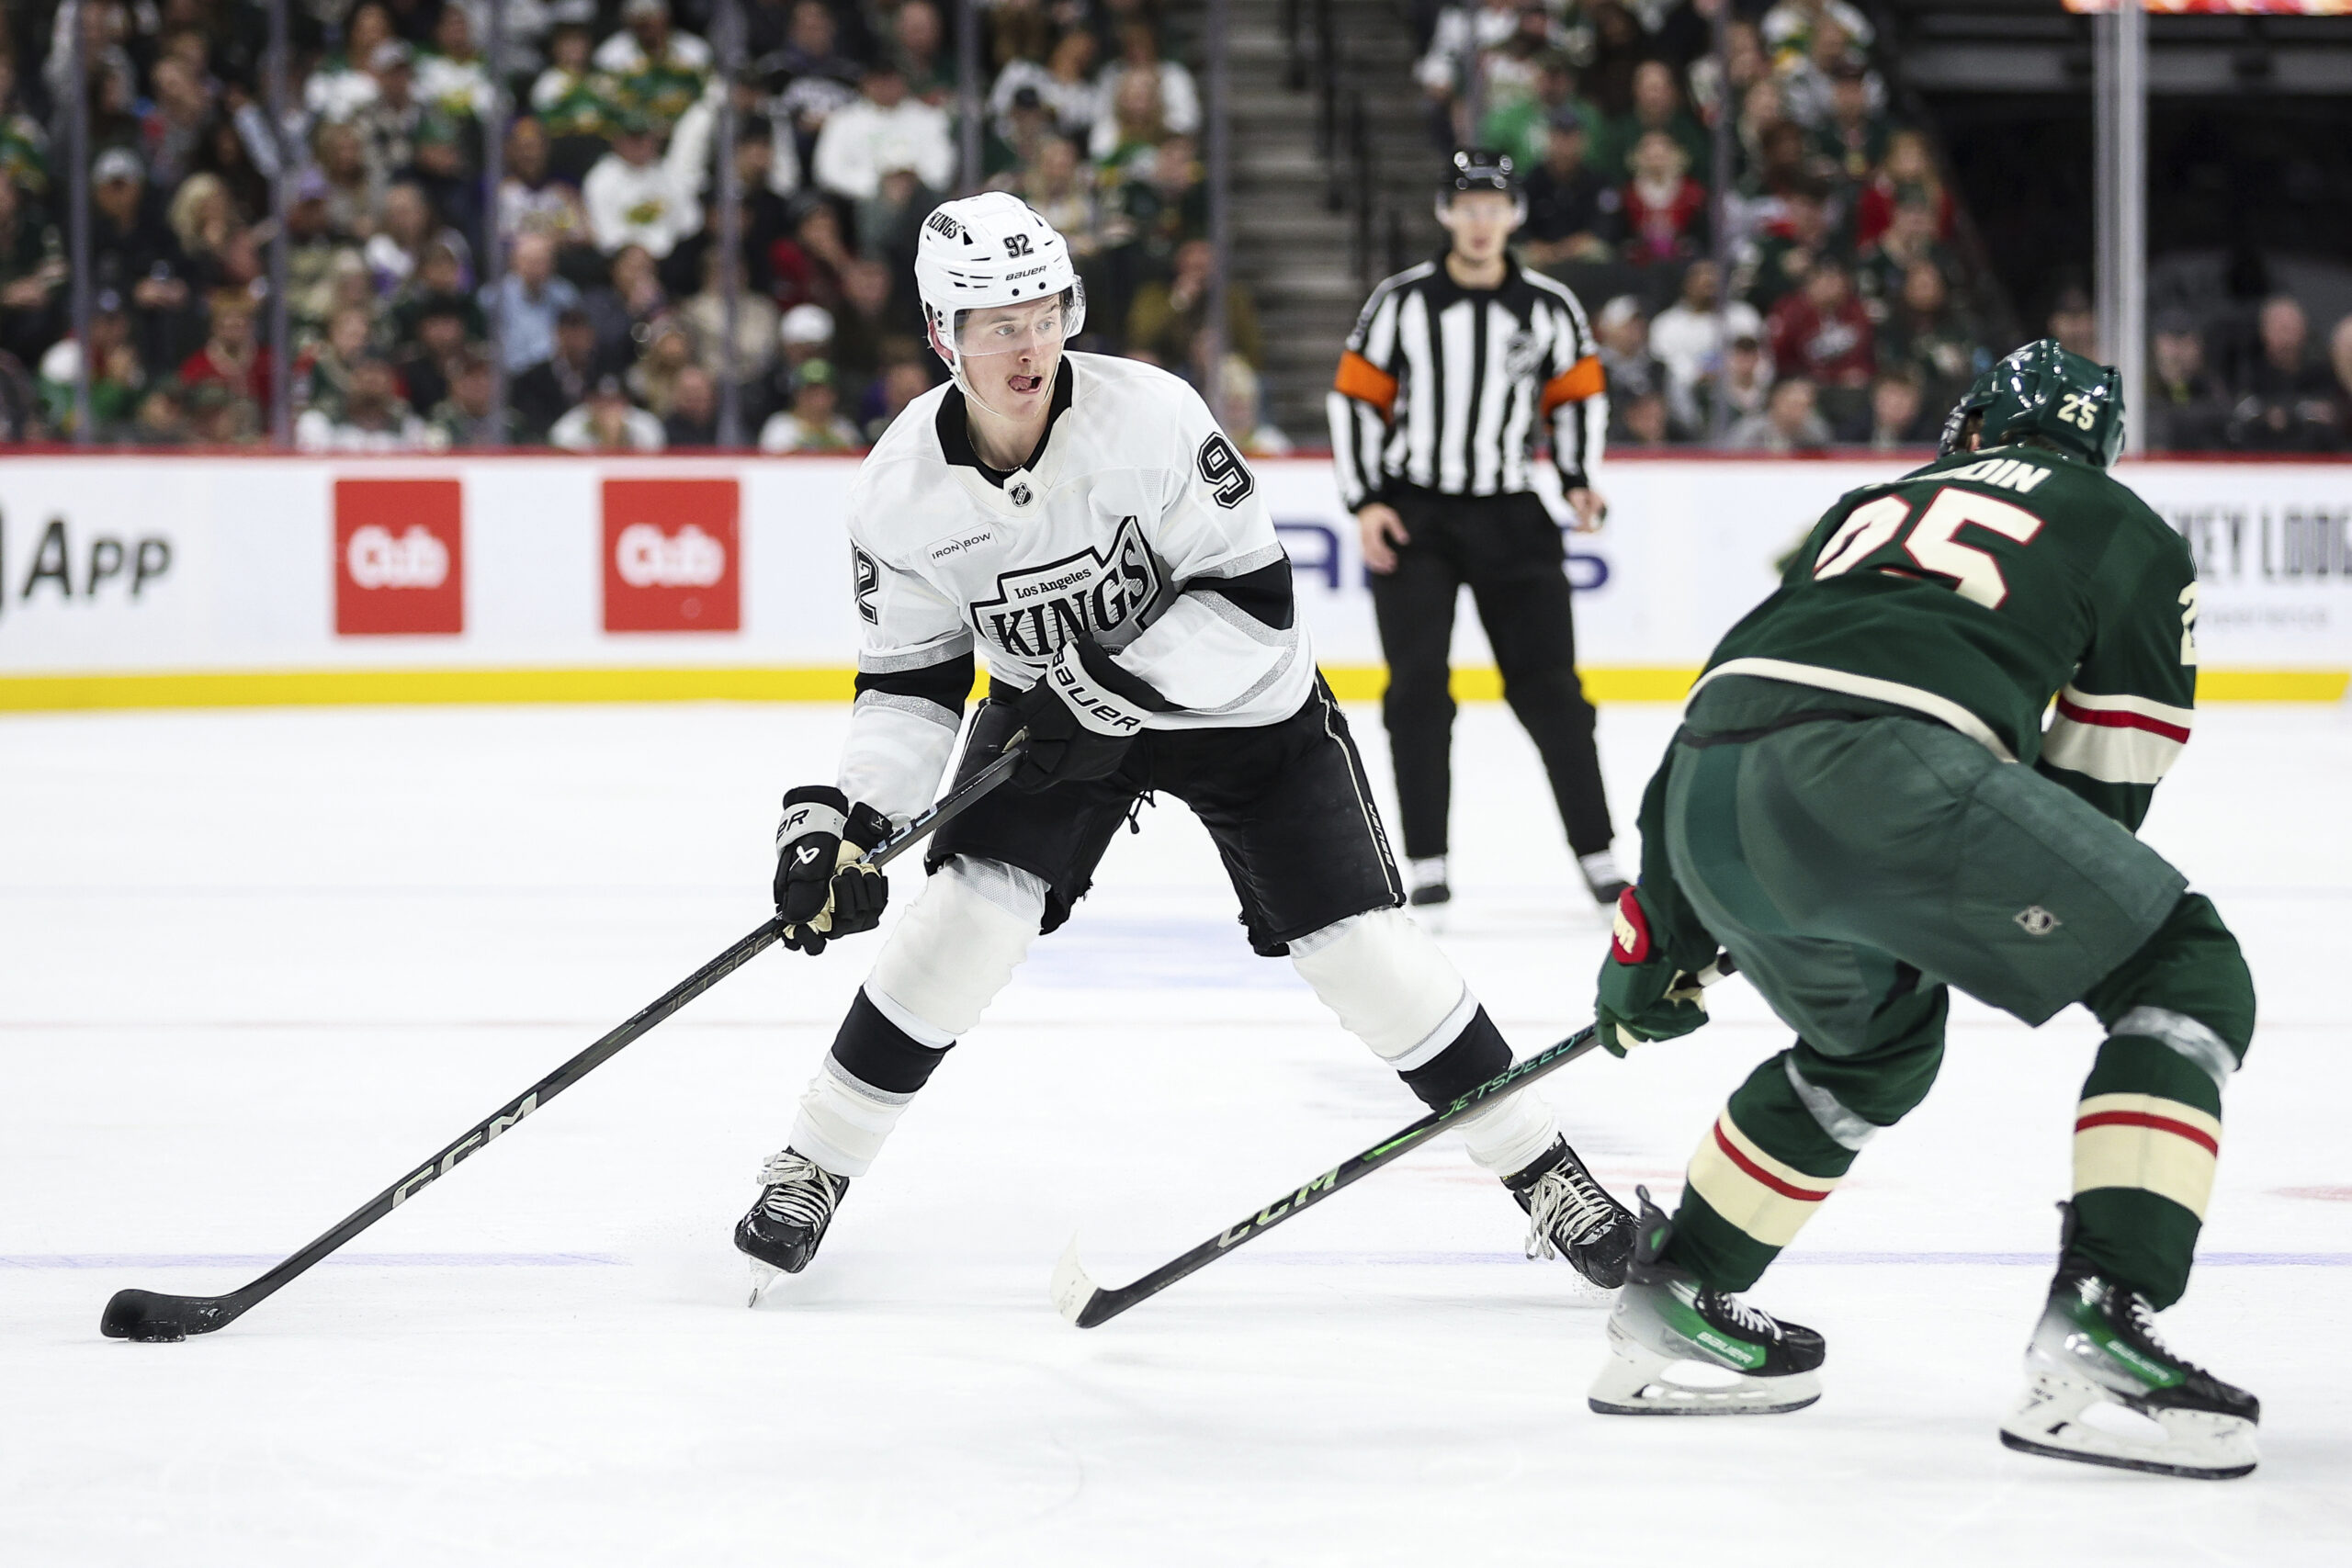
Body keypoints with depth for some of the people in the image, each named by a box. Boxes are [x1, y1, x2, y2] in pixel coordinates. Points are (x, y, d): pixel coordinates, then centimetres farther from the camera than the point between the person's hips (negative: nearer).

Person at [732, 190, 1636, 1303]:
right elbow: (911, 679, -7)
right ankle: (811, 1167, 3)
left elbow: (1256, 596, -23)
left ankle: (1545, 1174, 5)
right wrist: (845, 816, -21)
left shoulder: (1151, 417, -28)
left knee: (1357, 946, -8)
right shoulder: (902, 489, -17)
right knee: (970, 911, -14)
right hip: (1056, 710, 2)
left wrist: (1127, 678, -35)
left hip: (1238, 703, -2)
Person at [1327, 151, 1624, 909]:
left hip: (1509, 517, 1)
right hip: (1412, 514, -1)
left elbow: (1580, 393, 13)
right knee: (1418, 685, -6)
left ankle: (1596, 853, 7)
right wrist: (1365, 502, -6)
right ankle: (1425, 862, -1)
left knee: (1548, 685, 0)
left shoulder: (1549, 307, 1)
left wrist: (1578, 480, -1)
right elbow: (1357, 398, 1)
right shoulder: (1401, 301, -3)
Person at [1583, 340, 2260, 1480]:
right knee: (2185, 976, 8)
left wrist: (1660, 934, 44)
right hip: (1884, 771, -6)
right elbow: (2104, 785, 21)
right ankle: (2095, 1335, -8)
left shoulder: (1873, 506, 37)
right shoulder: (2132, 538, 23)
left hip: (1704, 787, 6)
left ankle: (1673, 1308, 37)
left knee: (1877, 1043, 34)